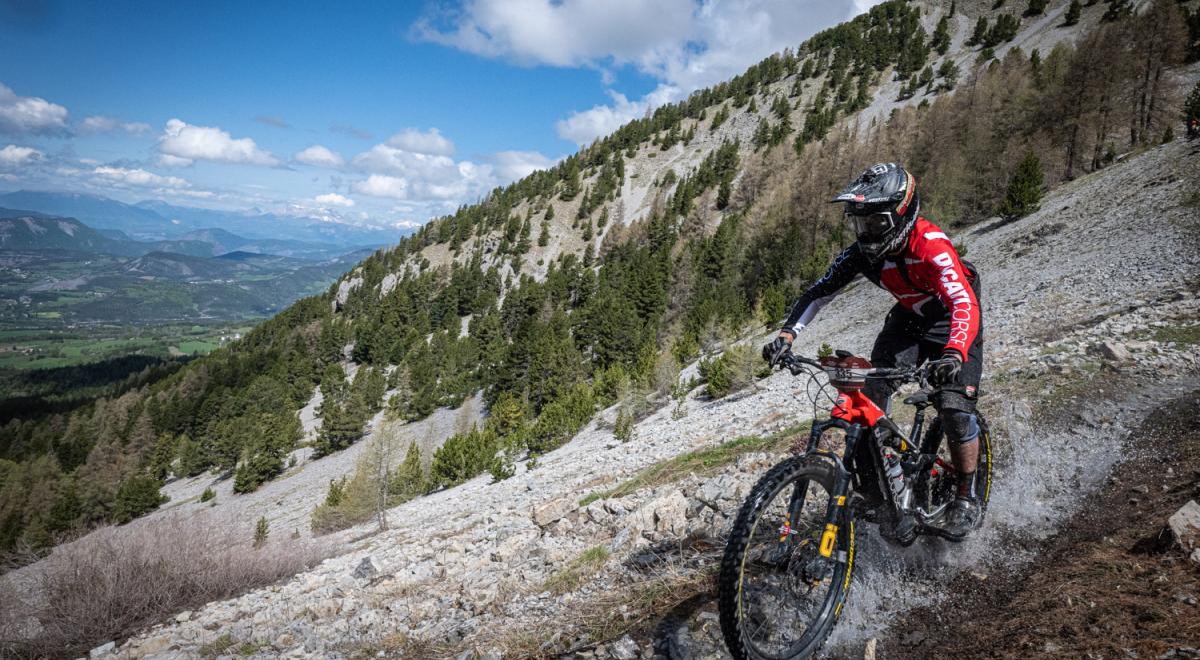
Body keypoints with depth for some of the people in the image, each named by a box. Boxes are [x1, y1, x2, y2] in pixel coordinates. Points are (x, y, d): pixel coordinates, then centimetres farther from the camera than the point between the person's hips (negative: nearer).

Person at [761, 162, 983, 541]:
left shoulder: (931, 246, -34)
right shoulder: (864, 251, -17)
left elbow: (965, 305, -43)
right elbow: (820, 292, -14)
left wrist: (954, 354, -62)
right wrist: (787, 335, -29)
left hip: (953, 326, -5)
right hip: (909, 320, 5)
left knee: (954, 409, -19)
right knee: (871, 396, -15)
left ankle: (966, 499, 4)